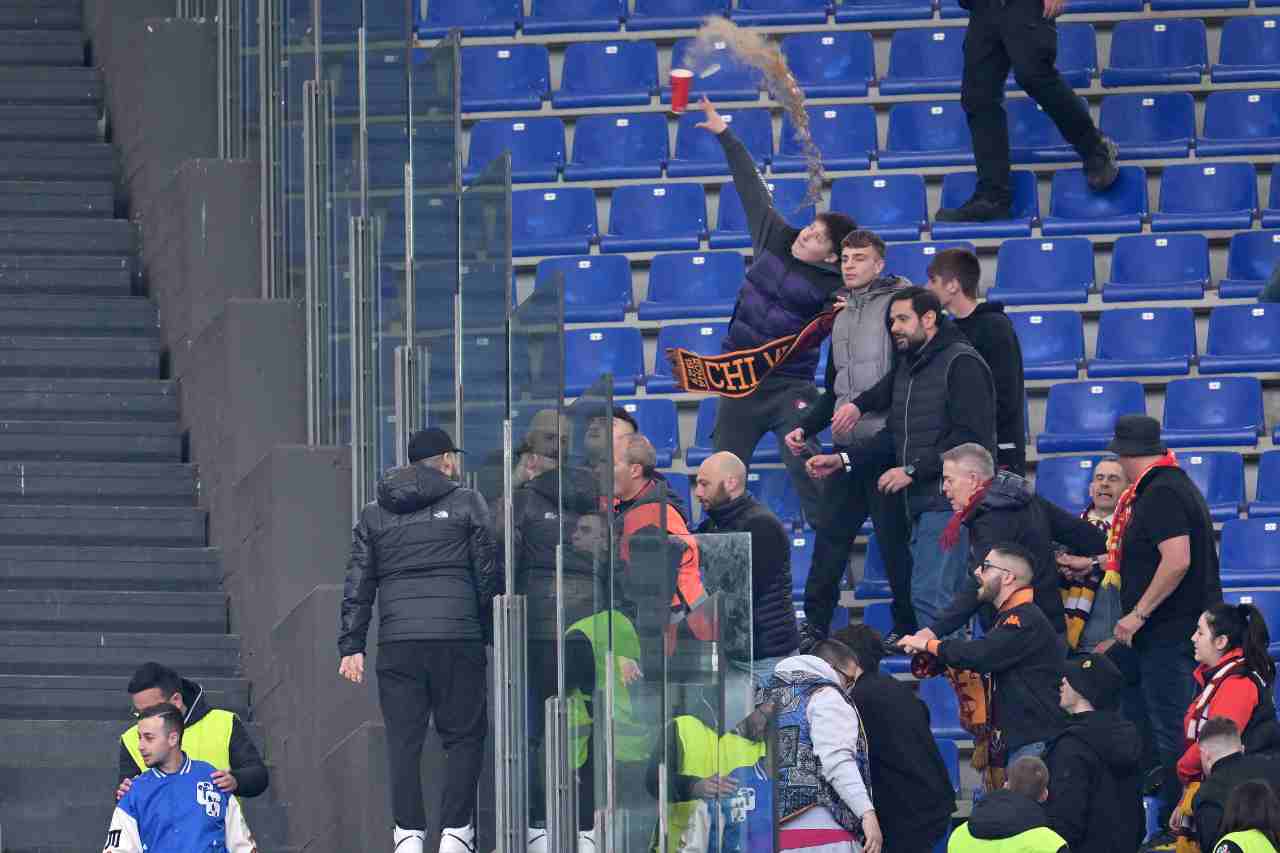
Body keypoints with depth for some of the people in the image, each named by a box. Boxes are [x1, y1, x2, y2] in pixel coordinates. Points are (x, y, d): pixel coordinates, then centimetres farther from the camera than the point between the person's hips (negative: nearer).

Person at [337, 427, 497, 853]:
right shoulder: (466, 503, 4)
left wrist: (351, 646, 10)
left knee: (403, 741, 5)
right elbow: (487, 575, 3)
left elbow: (358, 584, 10)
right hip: (458, 638, -2)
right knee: (463, 737, 4)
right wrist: (491, 634, 11)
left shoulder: (374, 514, 13)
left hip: (397, 643, 2)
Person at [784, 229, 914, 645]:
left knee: (893, 535, -4)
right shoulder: (841, 317, 21)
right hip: (848, 445, 7)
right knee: (830, 532, 5)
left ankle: (907, 626, 4)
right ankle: (814, 625, 8)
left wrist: (861, 405, -19)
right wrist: (805, 429, 16)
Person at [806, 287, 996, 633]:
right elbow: (895, 436, 23)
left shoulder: (962, 364, -10)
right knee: (947, 598, 10)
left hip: (948, 500, -9)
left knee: (929, 595, -15)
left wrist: (913, 470, -17)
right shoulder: (908, 365, 20)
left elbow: (970, 437, -18)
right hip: (921, 502, 9)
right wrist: (842, 461, 12)